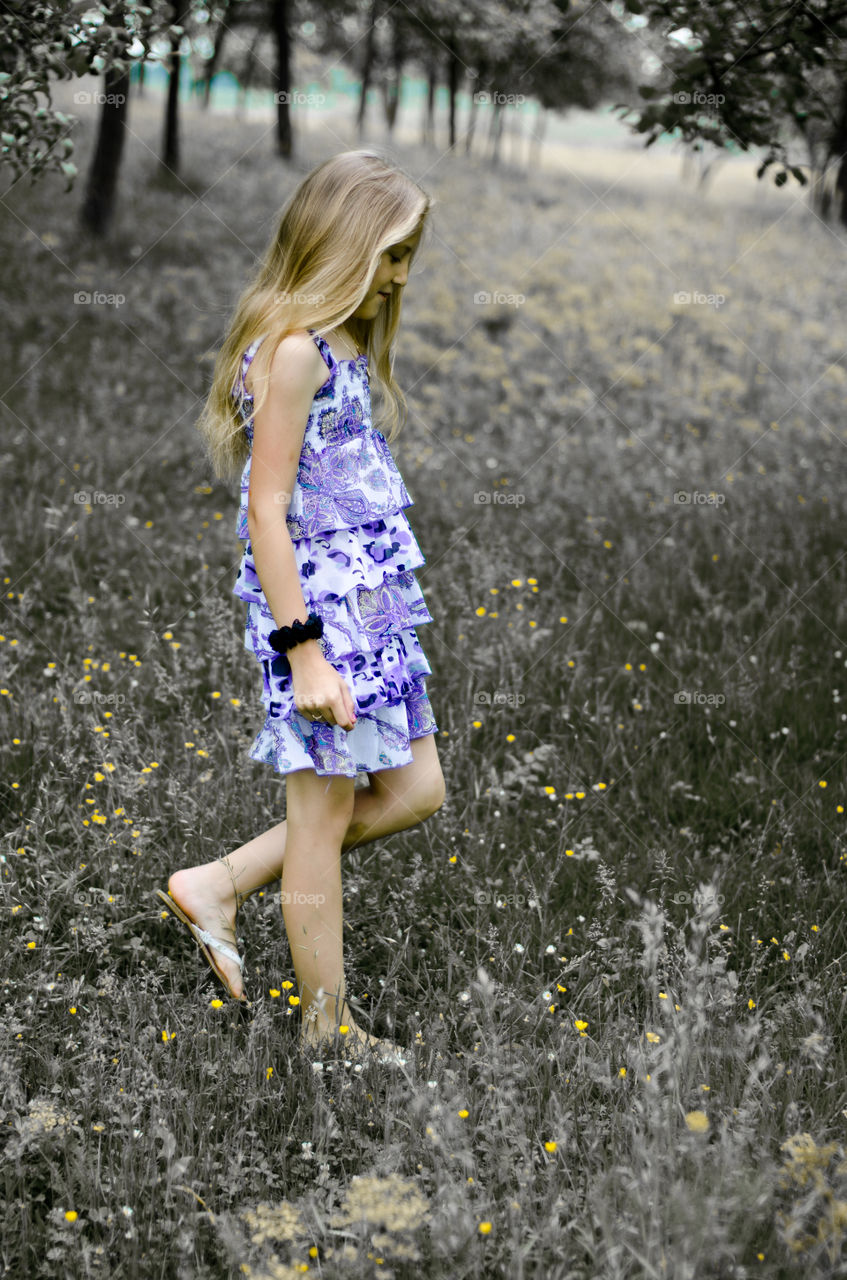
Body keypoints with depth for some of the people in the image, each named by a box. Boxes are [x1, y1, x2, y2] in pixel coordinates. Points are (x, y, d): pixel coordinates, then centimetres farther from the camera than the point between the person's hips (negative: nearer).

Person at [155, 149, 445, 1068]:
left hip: (371, 601, 10)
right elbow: (267, 511, -19)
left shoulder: (343, 343, 12)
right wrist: (304, 650, -20)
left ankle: (218, 885, 22)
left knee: (413, 791, 13)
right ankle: (327, 1028, 18)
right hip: (315, 605, -10)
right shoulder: (293, 348, -17)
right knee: (324, 814, 3)